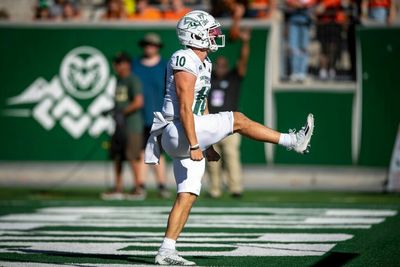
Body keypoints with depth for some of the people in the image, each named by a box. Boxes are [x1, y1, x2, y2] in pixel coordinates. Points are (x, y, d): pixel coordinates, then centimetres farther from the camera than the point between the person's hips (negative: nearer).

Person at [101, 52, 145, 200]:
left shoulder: (133, 80, -11)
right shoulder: (118, 80, 17)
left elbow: (139, 102, -19)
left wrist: (122, 112, -16)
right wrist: (112, 111, 10)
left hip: (132, 125, -9)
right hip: (119, 125, 9)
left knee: (132, 156, -8)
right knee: (117, 156, 8)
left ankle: (138, 188, -1)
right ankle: (117, 189, 12)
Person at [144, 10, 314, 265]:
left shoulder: (203, 64, 18)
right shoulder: (186, 64, -14)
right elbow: (185, 108, -20)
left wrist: (208, 145, 22)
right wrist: (194, 146, -23)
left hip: (191, 135, 10)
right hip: (178, 132, -10)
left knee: (188, 195, 5)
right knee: (237, 119, -12)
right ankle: (293, 141, -6)